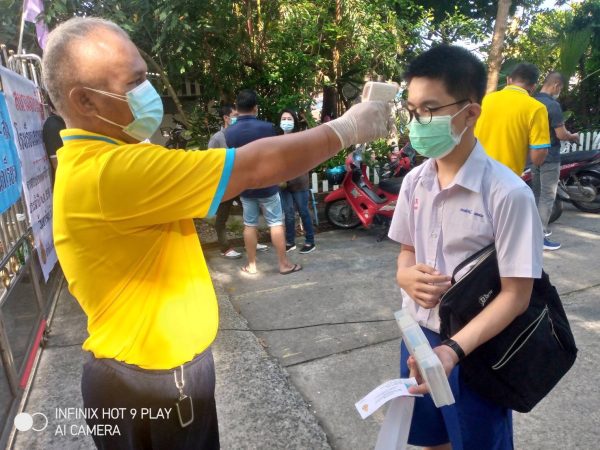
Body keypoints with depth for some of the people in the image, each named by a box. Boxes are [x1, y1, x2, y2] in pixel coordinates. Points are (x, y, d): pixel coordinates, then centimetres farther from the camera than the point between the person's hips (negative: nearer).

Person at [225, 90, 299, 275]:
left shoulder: (229, 132, -3)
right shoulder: (267, 127, -12)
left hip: (244, 186, 3)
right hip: (267, 184, -3)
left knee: (250, 225, 11)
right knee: (276, 223, 5)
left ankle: (251, 265, 18)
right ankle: (284, 264, 11)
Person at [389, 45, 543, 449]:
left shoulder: (507, 193, -20)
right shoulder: (414, 182, -3)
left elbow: (516, 295, -18)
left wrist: (453, 349, -28)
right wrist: (408, 277, -14)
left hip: (476, 350, -5)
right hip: (418, 335, 5)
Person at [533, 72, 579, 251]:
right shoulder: (553, 105, -18)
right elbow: (561, 135, -18)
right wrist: (573, 136, 3)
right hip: (549, 157, -8)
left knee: (537, 194, 16)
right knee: (548, 196, -4)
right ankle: (540, 237, -4)